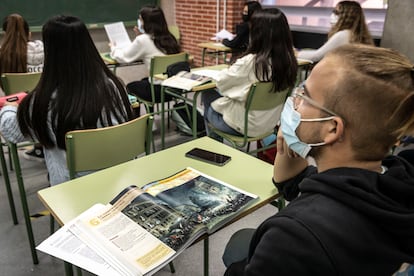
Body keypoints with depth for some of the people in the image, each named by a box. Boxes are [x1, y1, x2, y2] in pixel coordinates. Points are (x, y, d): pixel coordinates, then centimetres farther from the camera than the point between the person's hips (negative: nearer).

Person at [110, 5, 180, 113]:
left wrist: (113, 48, 20)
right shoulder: (169, 37, 5)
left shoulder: (143, 40, -14)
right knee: (143, 81, 35)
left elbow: (123, 57, 1)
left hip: (158, 90, -6)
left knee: (130, 86, 24)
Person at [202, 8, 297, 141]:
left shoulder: (250, 62, -30)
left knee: (207, 95, 21)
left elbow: (221, 81, -12)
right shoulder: (289, 61, -10)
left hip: (246, 125, -7)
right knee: (217, 96, 26)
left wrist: (230, 69, 8)